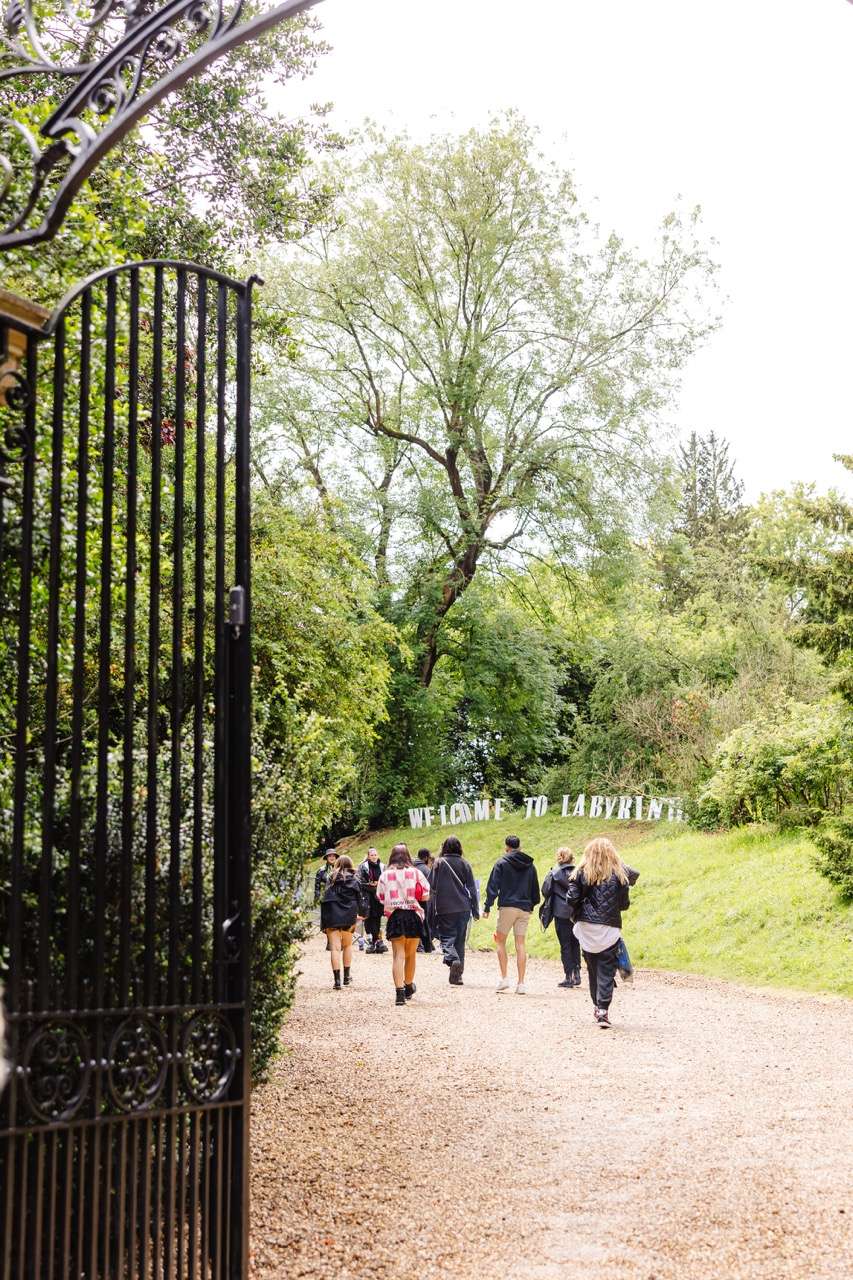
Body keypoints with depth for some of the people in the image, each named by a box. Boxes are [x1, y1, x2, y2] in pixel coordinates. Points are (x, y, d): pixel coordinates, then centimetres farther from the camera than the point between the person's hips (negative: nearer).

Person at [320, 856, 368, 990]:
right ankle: (346, 977, 25)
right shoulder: (355, 880, 4)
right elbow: (362, 898, 2)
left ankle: (337, 980, -9)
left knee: (335, 948, -2)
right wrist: (362, 914, 16)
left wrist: (323, 922, -1)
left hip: (332, 915, -1)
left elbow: (325, 899, -1)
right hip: (348, 916, 1)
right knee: (347, 945, 21)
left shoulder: (332, 879, 4)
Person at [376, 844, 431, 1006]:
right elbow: (426, 896, 0)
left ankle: (400, 992, -17)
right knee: (411, 954, 18)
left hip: (394, 916, -1)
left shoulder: (385, 875, 2)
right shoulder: (415, 873, 1)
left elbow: (380, 898, 3)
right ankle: (409, 987, 34)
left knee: (398, 955, -4)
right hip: (414, 915, 1)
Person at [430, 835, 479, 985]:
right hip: (463, 908, 3)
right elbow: (472, 888, 5)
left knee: (447, 938, 3)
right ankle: (457, 975, 10)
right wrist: (475, 910, 10)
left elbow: (432, 886, -4)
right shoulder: (464, 864, 3)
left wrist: (433, 910, 6)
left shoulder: (439, 863, -3)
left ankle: (453, 960, -26)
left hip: (444, 908, -3)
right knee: (460, 940, 10)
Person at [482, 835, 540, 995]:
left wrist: (487, 907, -4)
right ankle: (521, 984, 0)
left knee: (500, 941, 9)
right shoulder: (530, 865, 11)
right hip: (525, 908, 4)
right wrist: (532, 905, 27)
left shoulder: (502, 863, -1)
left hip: (507, 906, -4)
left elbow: (493, 886, -6)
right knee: (520, 944, 4)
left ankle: (504, 978, -1)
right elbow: (535, 888, 17)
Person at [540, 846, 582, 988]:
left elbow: (545, 890, -6)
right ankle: (576, 975, 12)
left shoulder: (555, 873, -6)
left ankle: (569, 977, 0)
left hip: (561, 913, -3)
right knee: (575, 944, 13)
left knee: (565, 945, 1)